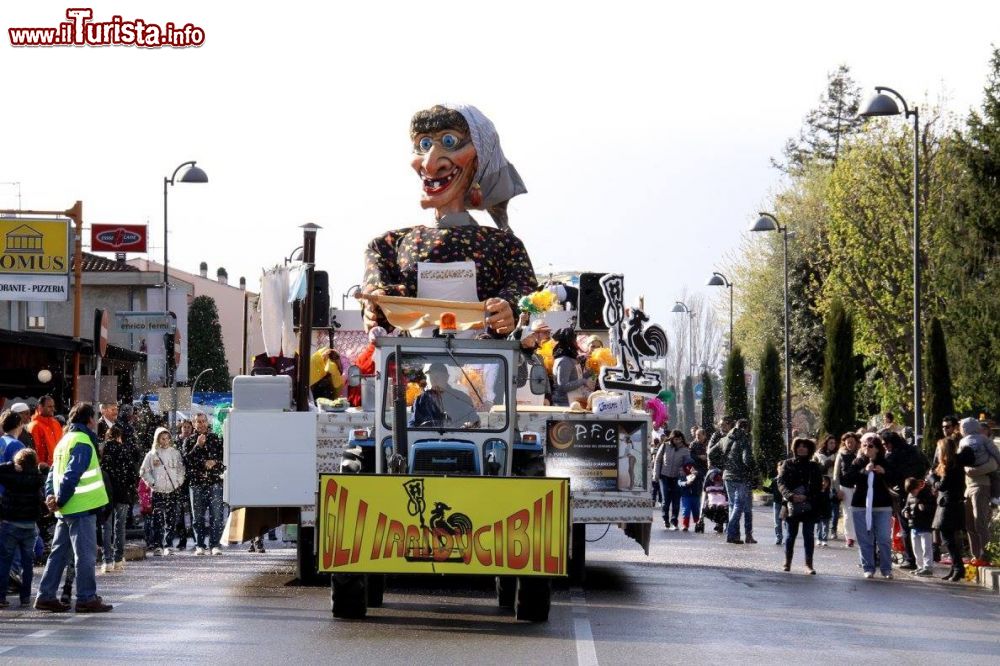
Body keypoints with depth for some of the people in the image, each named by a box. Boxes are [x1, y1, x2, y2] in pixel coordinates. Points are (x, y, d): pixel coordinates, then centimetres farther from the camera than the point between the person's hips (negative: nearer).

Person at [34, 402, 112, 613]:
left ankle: (46, 596, 14)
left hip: (67, 509, 9)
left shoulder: (65, 440, 18)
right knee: (86, 553, -4)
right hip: (82, 508, -9)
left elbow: (53, 473, 18)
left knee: (59, 552, 12)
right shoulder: (83, 442, -12)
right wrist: (60, 500, -14)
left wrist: (50, 495, 5)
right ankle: (87, 598, -3)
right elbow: (72, 475, -20)